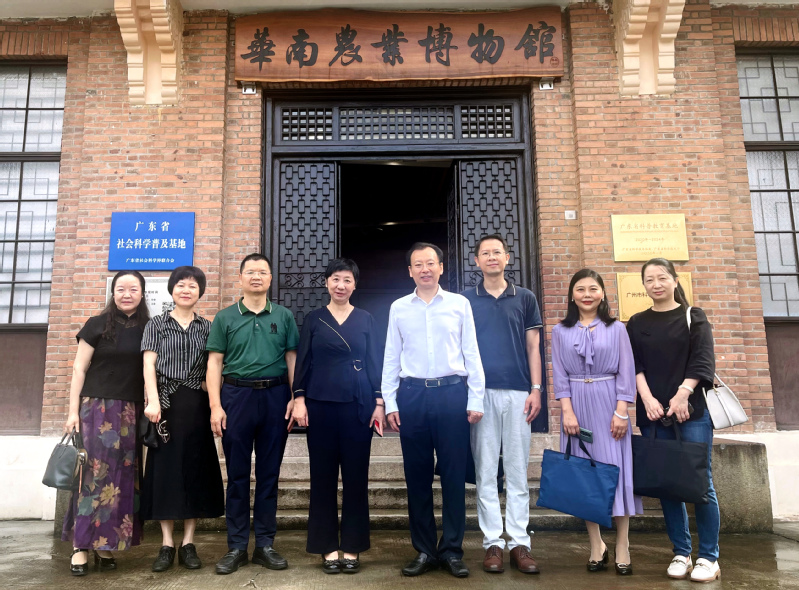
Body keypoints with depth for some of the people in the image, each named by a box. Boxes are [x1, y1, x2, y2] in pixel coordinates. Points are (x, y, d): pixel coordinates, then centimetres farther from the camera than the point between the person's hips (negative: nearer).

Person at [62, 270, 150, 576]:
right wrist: (73, 411, -5)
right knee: (94, 473, -5)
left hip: (132, 411, 3)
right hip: (98, 407, -3)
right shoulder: (97, 325, 0)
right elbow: (79, 368, 0)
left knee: (124, 476, 4)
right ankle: (81, 546, 3)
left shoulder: (148, 329, 8)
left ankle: (106, 544, 13)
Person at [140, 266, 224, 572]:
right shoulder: (156, 324, 8)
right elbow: (149, 365, -2)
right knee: (165, 468, 0)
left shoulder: (207, 327, 12)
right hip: (167, 404, -1)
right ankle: (167, 544, 8)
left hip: (197, 406, 1)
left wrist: (210, 383, -8)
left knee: (195, 469, 2)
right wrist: (153, 401, -14)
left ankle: (188, 543, 10)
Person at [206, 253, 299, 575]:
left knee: (269, 473, 7)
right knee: (237, 473, 6)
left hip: (275, 396, 1)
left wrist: (296, 398, -5)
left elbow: (292, 359, 6)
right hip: (236, 395, -1)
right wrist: (215, 406, -6)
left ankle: (265, 544, 18)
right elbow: (215, 363, 2)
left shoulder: (284, 316, 8)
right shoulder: (225, 317, 6)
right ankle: (236, 546, 16)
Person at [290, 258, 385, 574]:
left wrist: (379, 402, -2)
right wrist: (299, 400, -5)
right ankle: (328, 547, 16)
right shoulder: (313, 319, 6)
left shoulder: (366, 319, 6)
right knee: (323, 474, 4)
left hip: (358, 403, 0)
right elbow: (302, 362, 4)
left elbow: (375, 361, 5)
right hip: (321, 403, 0)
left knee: (356, 475, 3)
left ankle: (352, 547, 15)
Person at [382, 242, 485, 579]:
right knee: (417, 475, 7)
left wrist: (476, 399, -1)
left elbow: (471, 354, 4)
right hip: (412, 394, 1)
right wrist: (390, 403, 3)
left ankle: (452, 551, 17)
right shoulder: (398, 308, 9)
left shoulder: (460, 304, 5)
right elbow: (391, 358, 9)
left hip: (453, 392, -1)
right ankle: (424, 551, 20)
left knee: (454, 474, 4)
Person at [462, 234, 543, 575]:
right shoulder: (466, 300, 7)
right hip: (480, 392, 0)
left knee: (517, 470, 4)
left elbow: (533, 346, 8)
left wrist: (536, 389, -1)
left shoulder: (525, 298, 10)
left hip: (517, 392, 1)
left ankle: (519, 543, 12)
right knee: (485, 471, 3)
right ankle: (492, 542, 11)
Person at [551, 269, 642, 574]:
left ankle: (622, 547, 9)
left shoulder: (616, 328, 5)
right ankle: (596, 546, 14)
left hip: (609, 405, -1)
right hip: (577, 406, 1)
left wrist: (621, 411, -9)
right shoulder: (561, 331, 7)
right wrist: (567, 411, -8)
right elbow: (559, 374, 2)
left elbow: (626, 372, 0)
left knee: (616, 469, -1)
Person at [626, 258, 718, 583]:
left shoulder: (694, 317, 5)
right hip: (653, 413, 2)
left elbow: (703, 360, -4)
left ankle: (709, 556, 9)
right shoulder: (636, 323, 11)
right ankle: (681, 553, 15)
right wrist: (648, 399, -12)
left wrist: (683, 394, -17)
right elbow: (634, 364, 3)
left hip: (692, 410, -2)